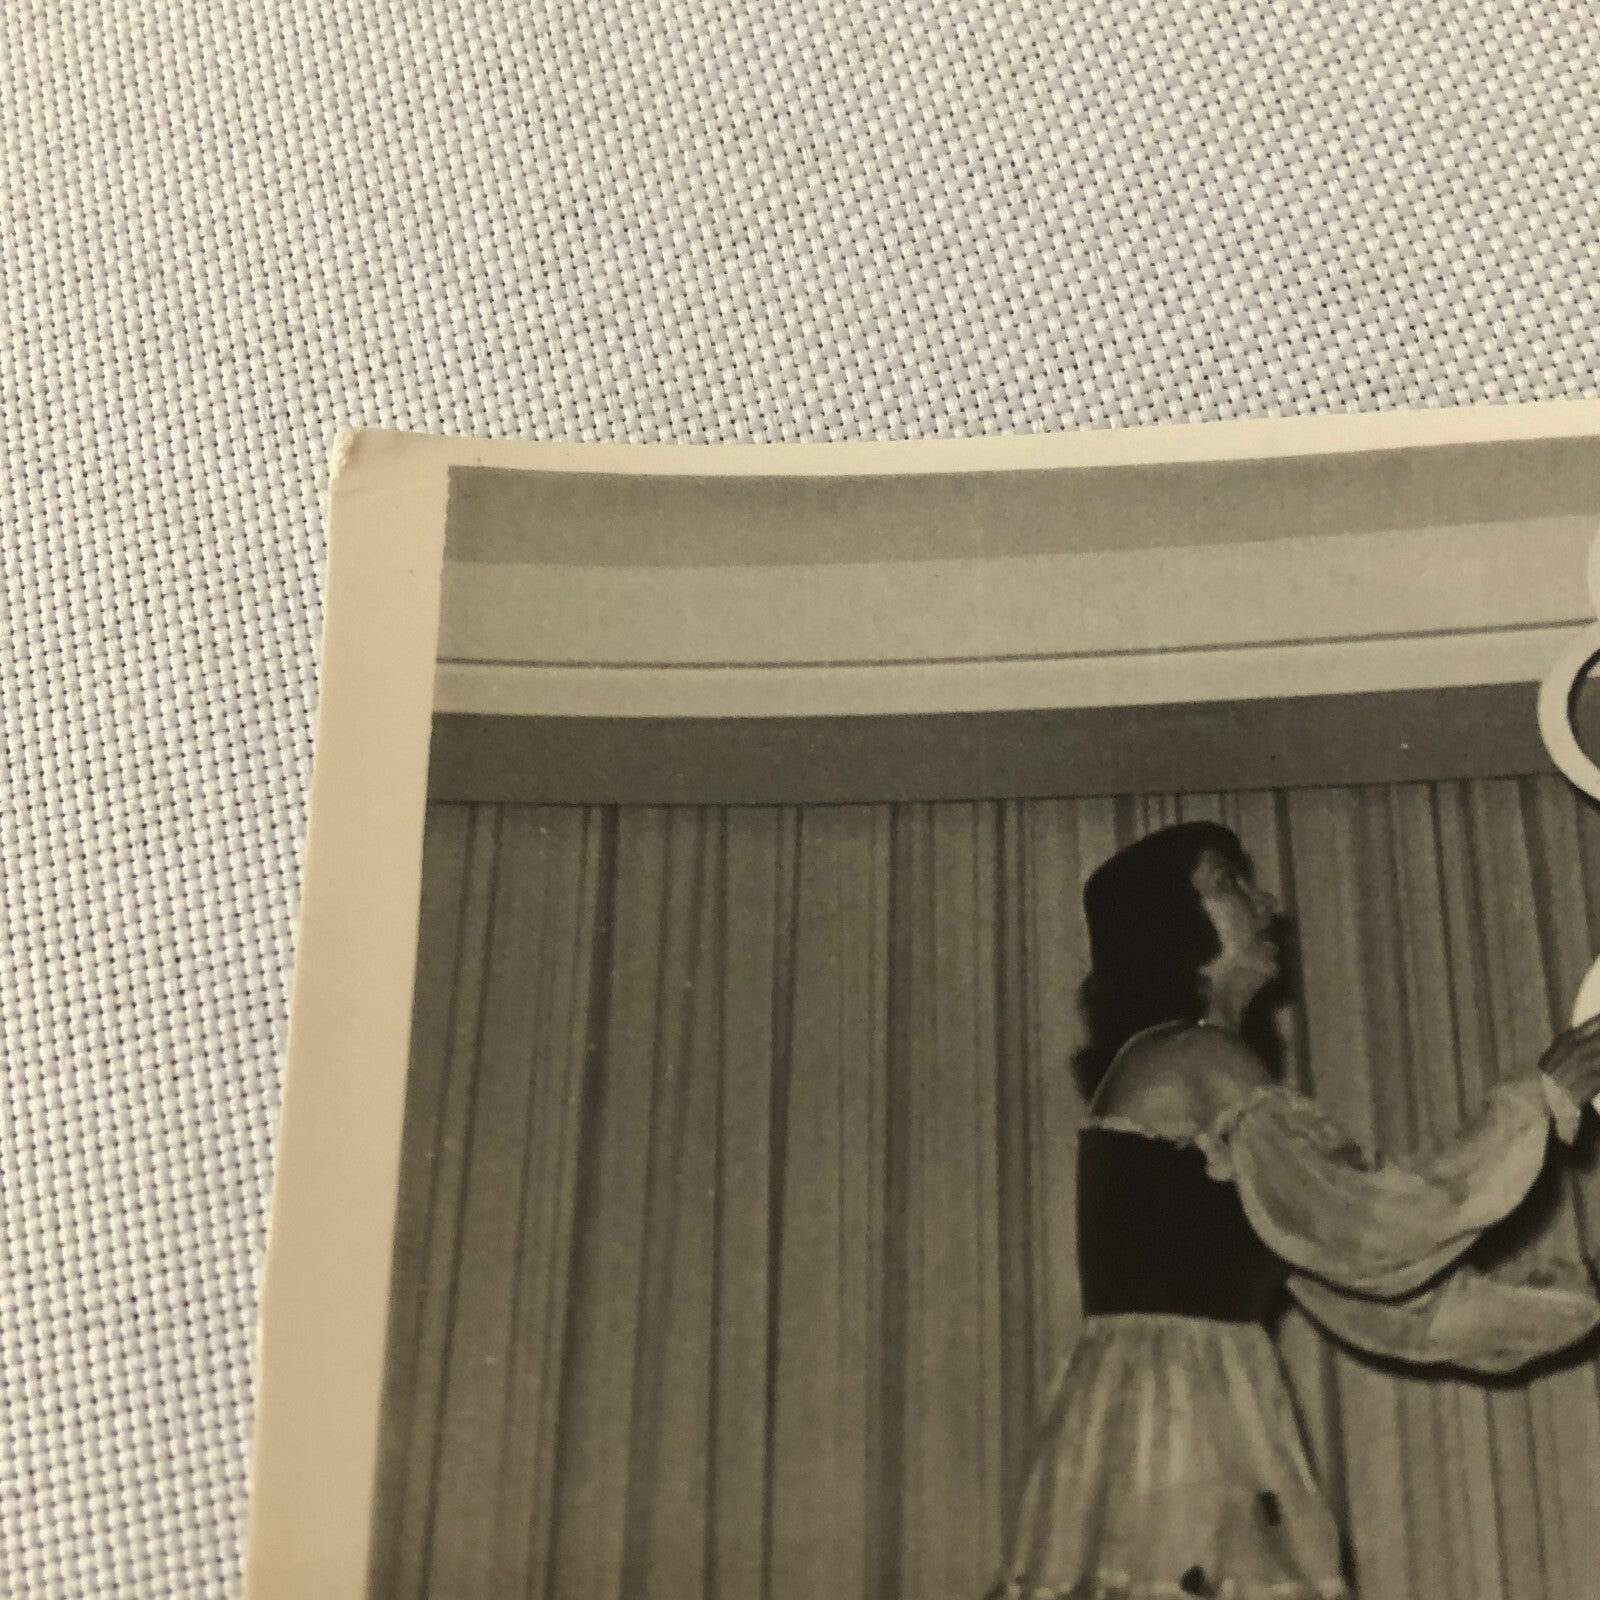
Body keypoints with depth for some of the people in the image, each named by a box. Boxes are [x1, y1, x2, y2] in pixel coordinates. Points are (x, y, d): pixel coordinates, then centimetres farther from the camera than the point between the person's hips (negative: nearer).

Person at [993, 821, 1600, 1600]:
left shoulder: (1187, 1078, 20)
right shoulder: (1194, 1061, -8)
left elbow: (1361, 1294, 19)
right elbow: (1365, 1231, -15)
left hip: (1184, 1426, 9)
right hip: (1168, 1430, -9)